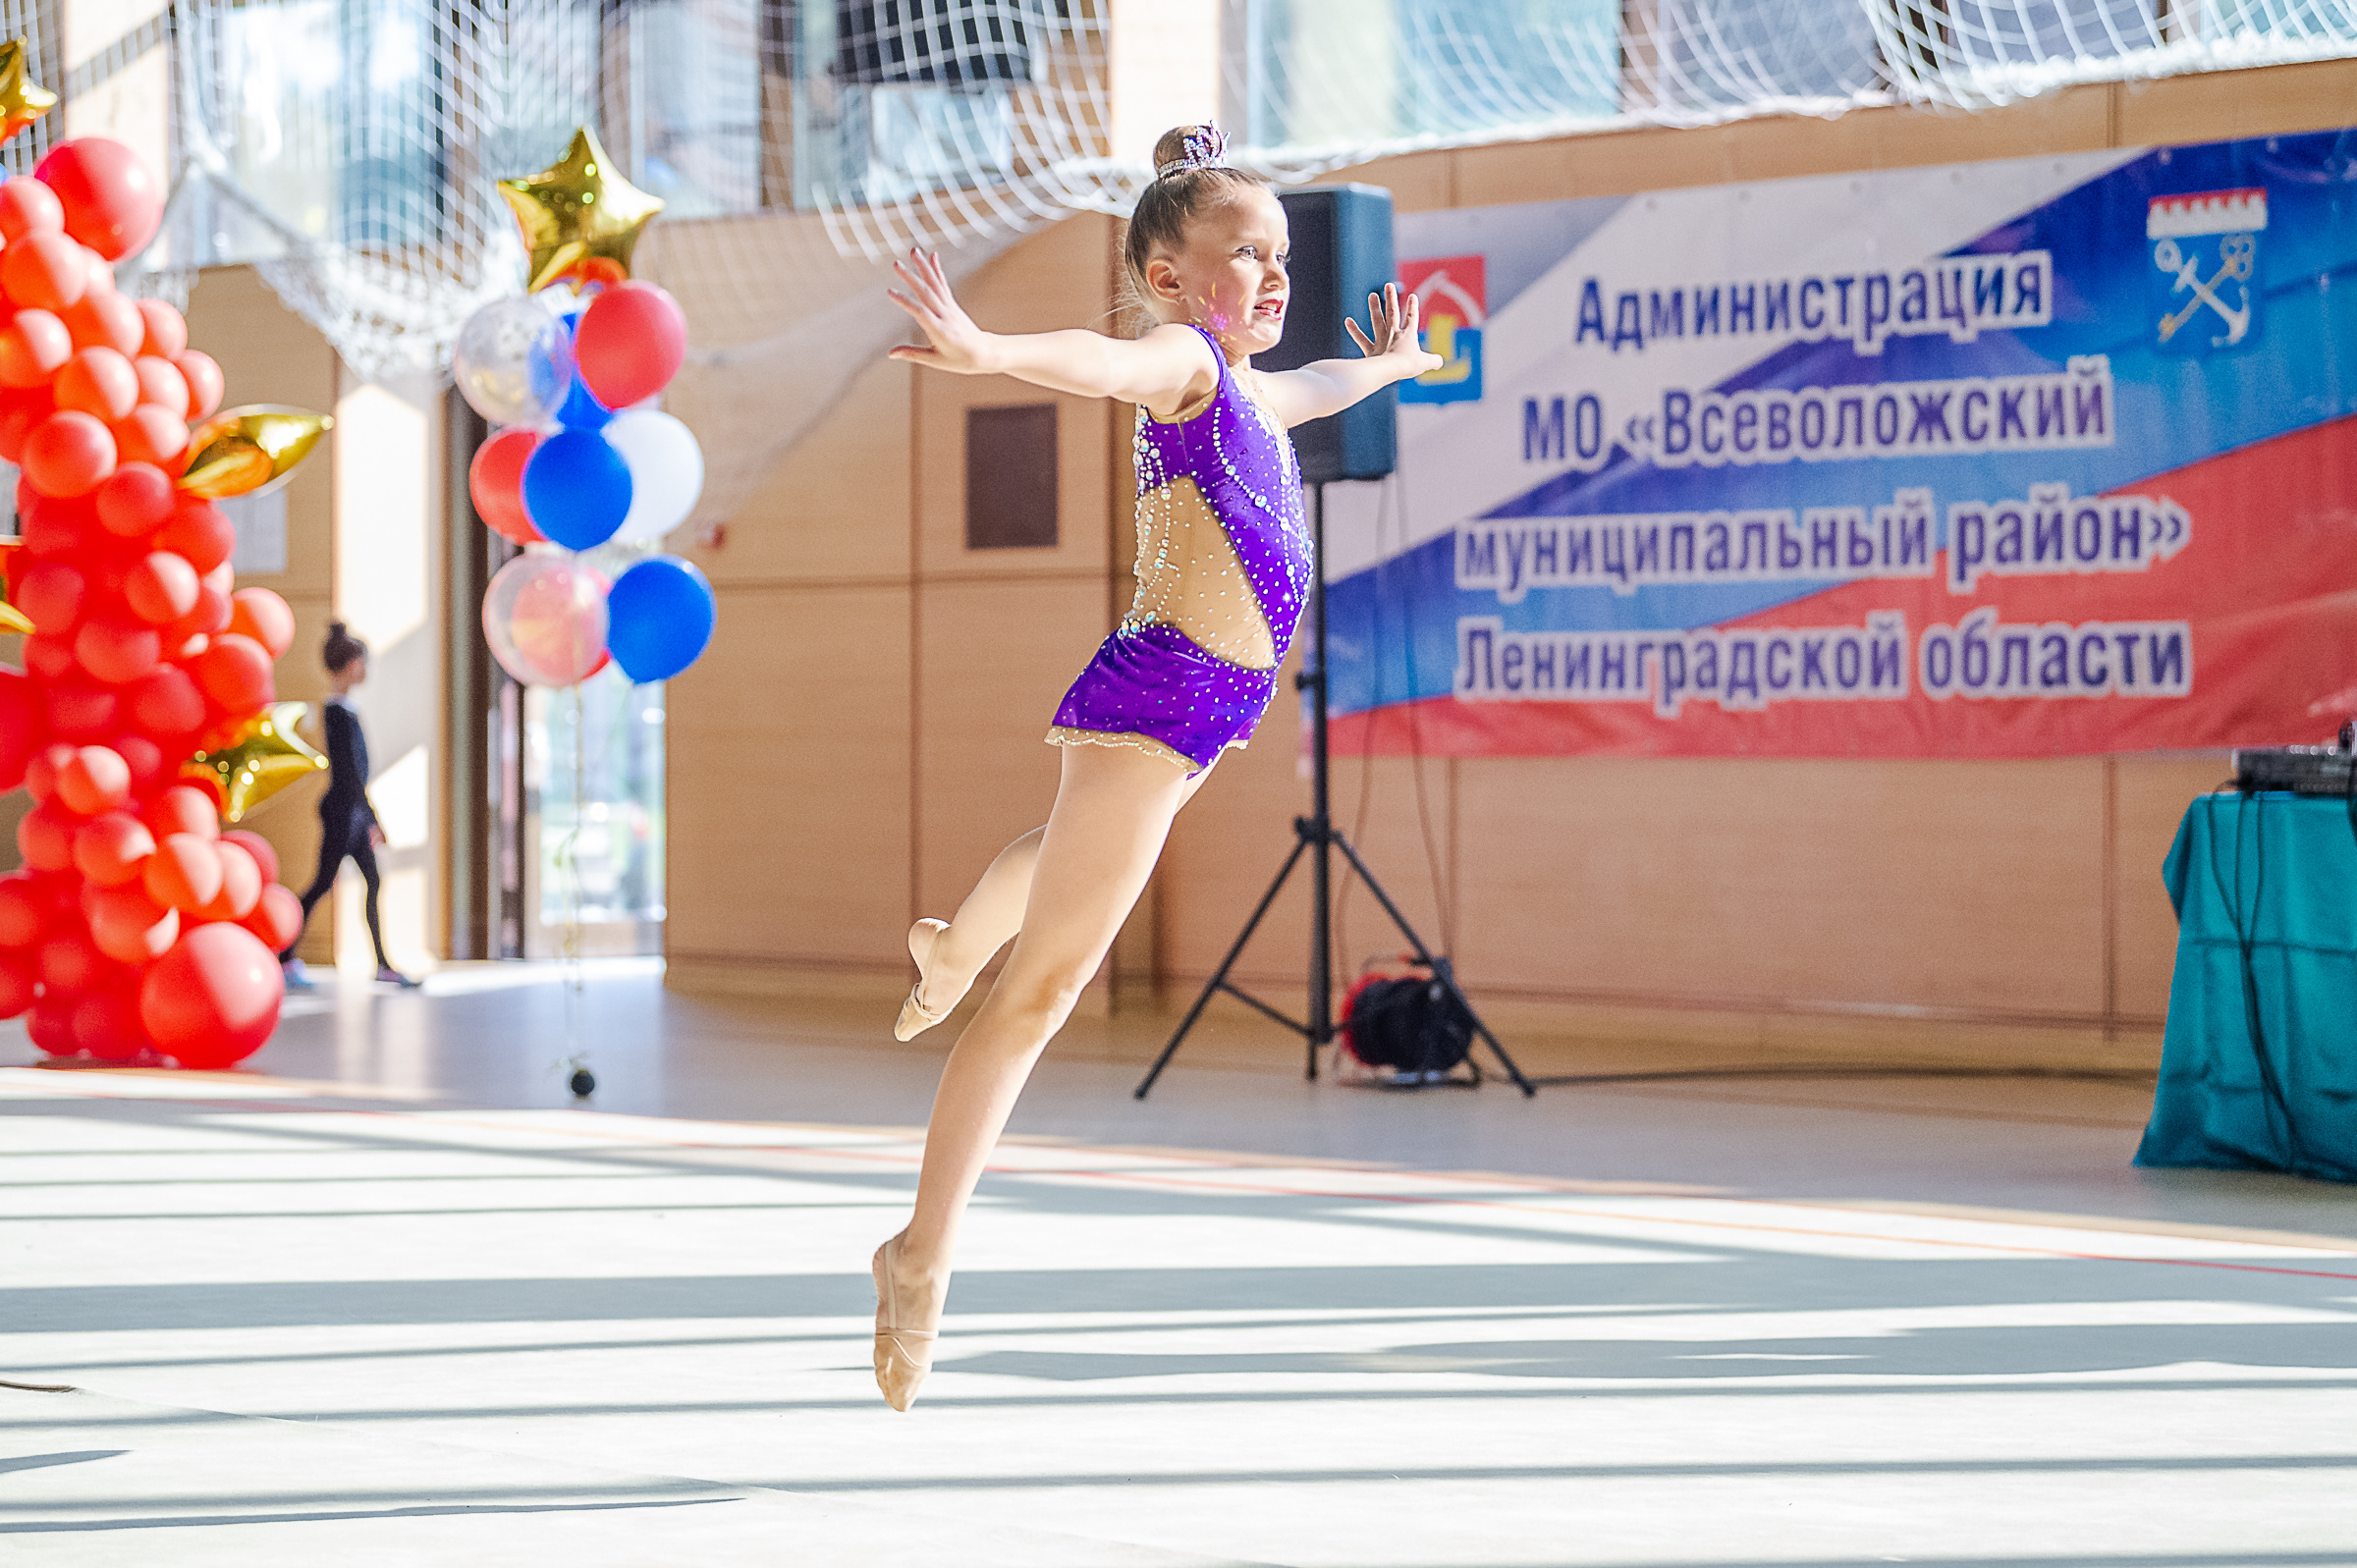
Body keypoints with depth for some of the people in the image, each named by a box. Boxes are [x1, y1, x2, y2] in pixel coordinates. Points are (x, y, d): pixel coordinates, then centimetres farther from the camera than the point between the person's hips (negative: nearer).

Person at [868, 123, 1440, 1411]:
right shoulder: (1180, 358, -11)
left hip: (1208, 703, 10)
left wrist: (1382, 364, 64)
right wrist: (990, 351, -55)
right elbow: (1101, 361, -34)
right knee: (1048, 984, -10)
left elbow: (1308, 390, 43)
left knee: (1081, 846, 40)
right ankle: (921, 1262, -8)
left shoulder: (1245, 389, 18)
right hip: (1159, 689, -10)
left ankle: (956, 947, 71)